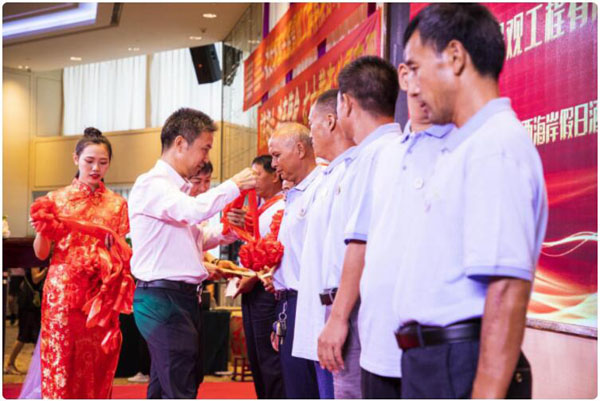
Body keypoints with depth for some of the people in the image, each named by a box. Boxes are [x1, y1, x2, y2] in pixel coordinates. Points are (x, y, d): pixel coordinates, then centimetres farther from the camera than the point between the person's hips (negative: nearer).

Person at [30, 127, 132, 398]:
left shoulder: (117, 204, 9)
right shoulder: (56, 199, 6)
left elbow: (123, 253, 8)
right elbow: (41, 253, 3)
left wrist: (115, 245, -13)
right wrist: (41, 230, -16)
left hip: (100, 295, 1)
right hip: (62, 292, -1)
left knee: (95, 369, 2)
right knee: (60, 364, -2)